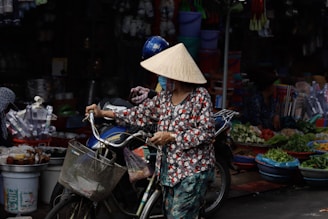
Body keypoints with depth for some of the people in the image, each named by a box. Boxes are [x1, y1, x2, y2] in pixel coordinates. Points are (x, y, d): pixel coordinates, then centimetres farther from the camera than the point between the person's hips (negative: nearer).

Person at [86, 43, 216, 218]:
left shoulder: (200, 96, -10)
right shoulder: (164, 97, 10)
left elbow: (207, 132, -15)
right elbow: (141, 113, 14)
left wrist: (171, 137, -19)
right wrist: (103, 113, 11)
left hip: (193, 171, -7)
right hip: (168, 170, 8)